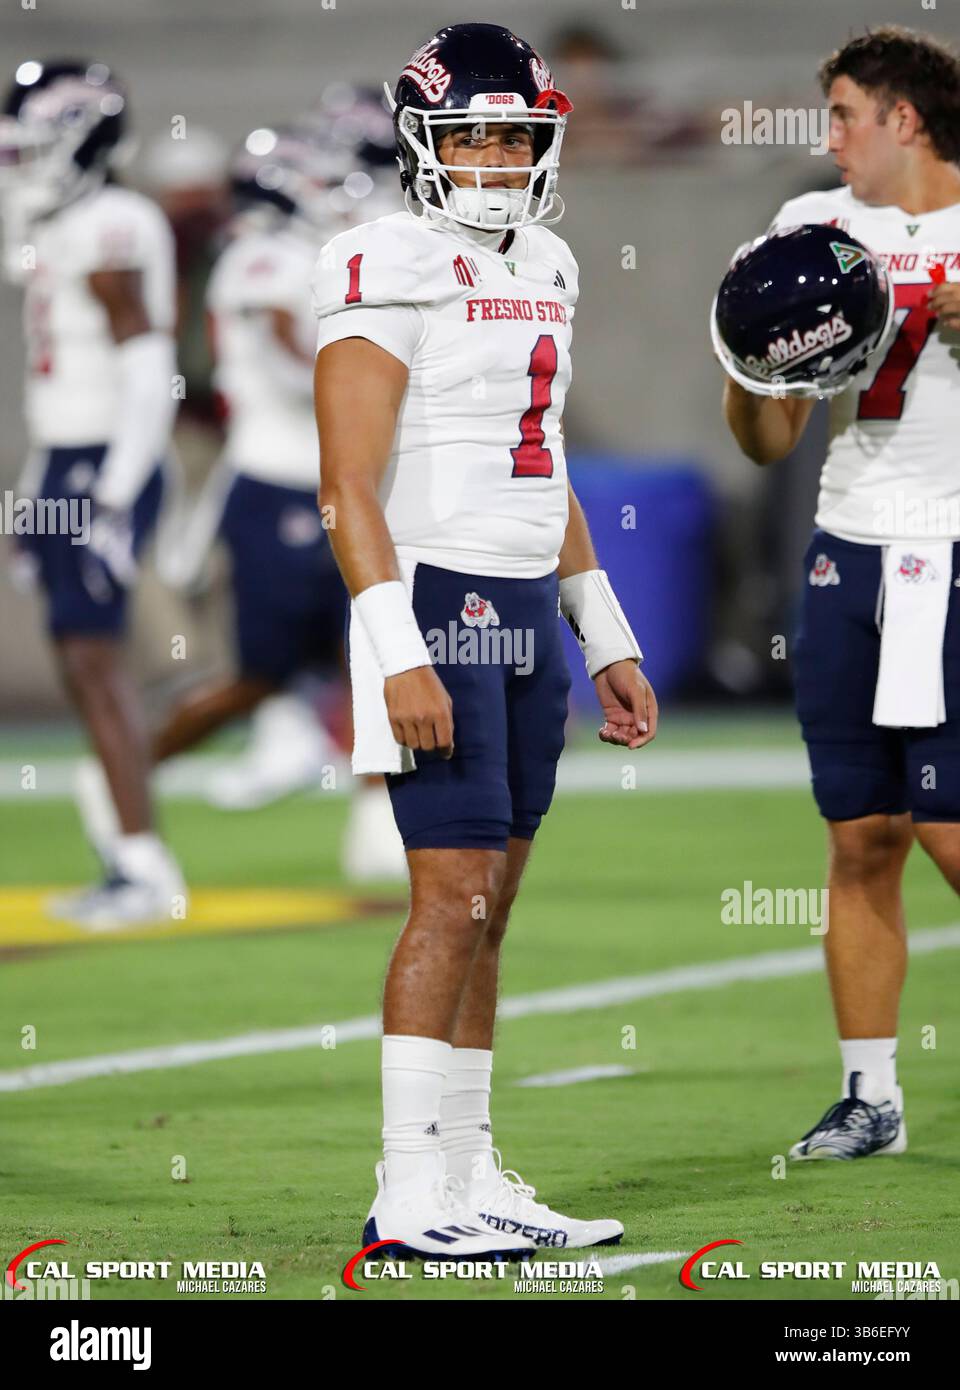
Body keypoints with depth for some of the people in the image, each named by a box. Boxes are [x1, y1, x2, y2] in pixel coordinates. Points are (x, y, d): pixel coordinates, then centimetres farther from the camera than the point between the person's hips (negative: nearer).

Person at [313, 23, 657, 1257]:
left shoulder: (544, 271, 15)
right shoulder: (389, 273, -10)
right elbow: (350, 484, -14)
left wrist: (607, 642, 22)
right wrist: (398, 657, -21)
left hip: (530, 615, 8)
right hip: (438, 605, -8)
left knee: (488, 907, 9)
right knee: (454, 898, -10)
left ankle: (467, 1176, 13)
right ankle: (410, 1196, -8)